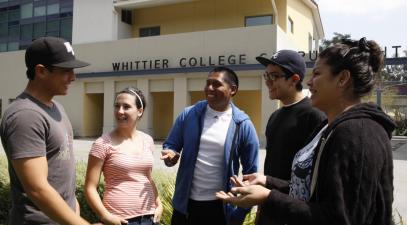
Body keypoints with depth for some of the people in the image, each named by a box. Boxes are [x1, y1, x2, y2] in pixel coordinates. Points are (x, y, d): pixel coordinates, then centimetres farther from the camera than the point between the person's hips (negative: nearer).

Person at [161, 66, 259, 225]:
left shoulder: (243, 125, -8)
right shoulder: (188, 115, -2)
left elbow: (250, 172, -3)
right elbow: (170, 145, 6)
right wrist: (170, 155, -18)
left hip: (220, 206, -2)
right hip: (185, 203, 2)